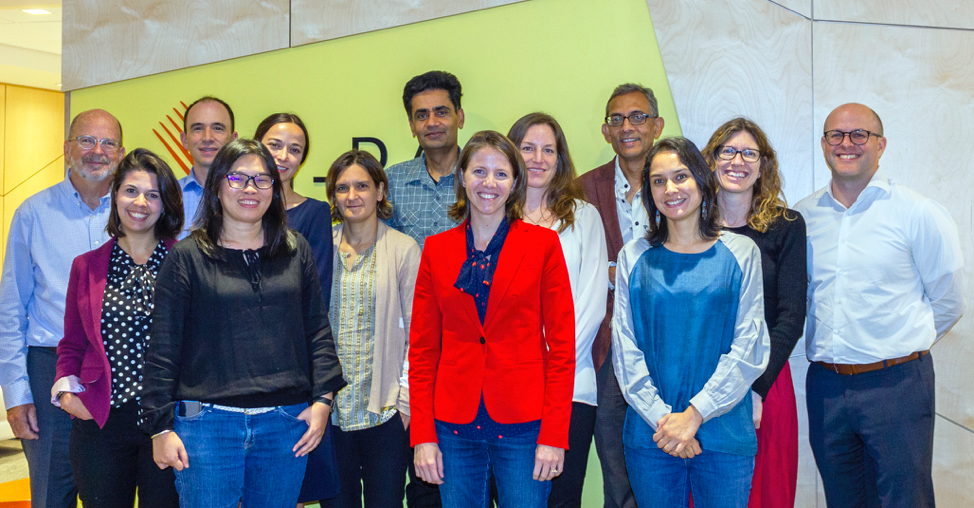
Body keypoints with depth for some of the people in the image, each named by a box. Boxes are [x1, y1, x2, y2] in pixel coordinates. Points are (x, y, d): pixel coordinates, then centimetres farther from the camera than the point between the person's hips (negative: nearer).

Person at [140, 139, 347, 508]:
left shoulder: (296, 251, 9)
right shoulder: (187, 256, 1)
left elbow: (318, 331, 10)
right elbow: (163, 348, 0)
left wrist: (323, 399, 1)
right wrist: (161, 426, -4)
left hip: (286, 423, 3)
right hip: (207, 422, -2)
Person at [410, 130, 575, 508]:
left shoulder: (543, 244, 0)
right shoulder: (436, 249, 7)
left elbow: (562, 345, -2)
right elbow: (422, 349, 7)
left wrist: (554, 434, -8)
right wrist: (422, 435, 1)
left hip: (523, 428, -2)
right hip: (454, 426, 2)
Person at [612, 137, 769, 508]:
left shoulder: (740, 253, 2)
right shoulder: (634, 257, 6)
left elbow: (749, 348, -4)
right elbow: (625, 348, 1)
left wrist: (694, 415, -11)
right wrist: (661, 417, -10)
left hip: (724, 435, -1)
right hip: (650, 434, 1)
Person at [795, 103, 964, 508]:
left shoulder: (919, 214, -4)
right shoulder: (803, 216, 6)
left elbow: (948, 303, 2)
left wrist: (903, 345, 6)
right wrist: (834, 350, 10)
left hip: (896, 385, -3)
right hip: (824, 384, 4)